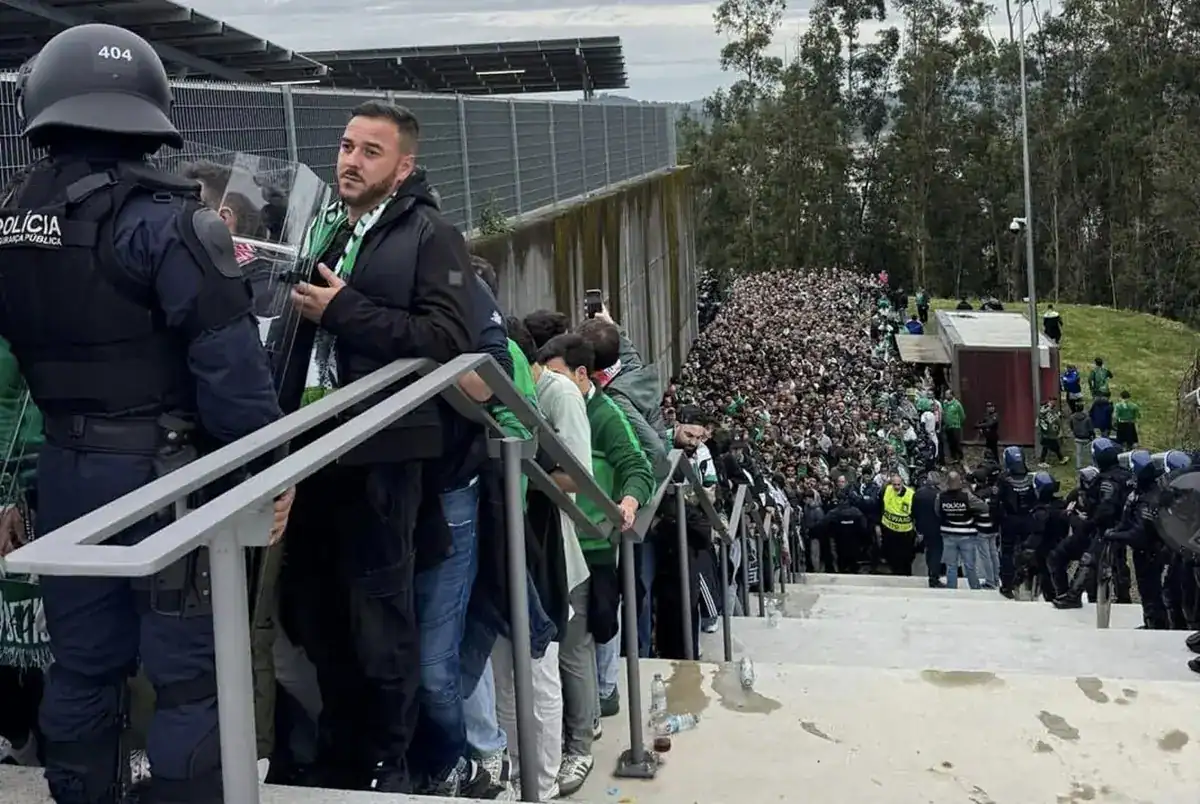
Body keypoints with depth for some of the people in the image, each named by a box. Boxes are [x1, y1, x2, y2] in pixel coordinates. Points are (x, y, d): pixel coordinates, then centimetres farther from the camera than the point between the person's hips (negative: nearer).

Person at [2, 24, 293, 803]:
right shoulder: (164, 219, -15)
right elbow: (230, 362, -18)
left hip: (66, 469, 7)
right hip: (162, 469, -7)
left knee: (82, 664, 18)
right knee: (188, 671, 2)